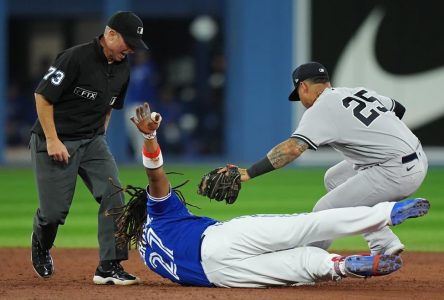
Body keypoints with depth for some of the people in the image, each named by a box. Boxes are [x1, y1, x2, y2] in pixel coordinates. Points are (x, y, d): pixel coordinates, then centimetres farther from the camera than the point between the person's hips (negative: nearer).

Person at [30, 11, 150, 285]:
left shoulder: (122, 68, 4)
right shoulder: (75, 58, -19)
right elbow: (42, 96, -17)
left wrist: (99, 138, 11)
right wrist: (52, 141, -18)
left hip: (93, 142, 6)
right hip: (55, 142, -6)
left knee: (113, 196, -13)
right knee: (54, 210, -3)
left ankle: (109, 267, -11)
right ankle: (41, 247, 32)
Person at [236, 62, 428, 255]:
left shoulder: (321, 109, -11)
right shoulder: (359, 92, 14)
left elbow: (293, 148, -24)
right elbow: (398, 109, 27)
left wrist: (249, 173, -28)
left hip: (398, 174, -10)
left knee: (324, 213, -5)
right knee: (334, 179, 23)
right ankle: (384, 244, 18)